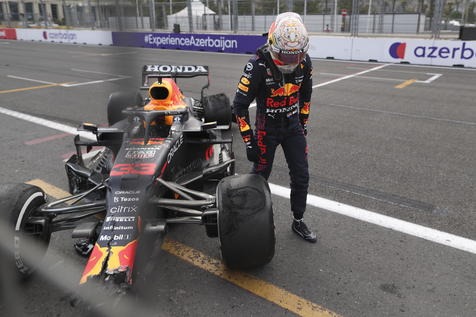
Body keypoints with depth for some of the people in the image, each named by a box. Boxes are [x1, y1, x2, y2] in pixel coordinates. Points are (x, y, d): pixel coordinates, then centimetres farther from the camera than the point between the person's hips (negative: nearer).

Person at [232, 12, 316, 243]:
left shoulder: (304, 62, -10)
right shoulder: (258, 65, -24)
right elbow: (239, 105, -19)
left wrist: (303, 124, 14)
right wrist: (249, 141, -17)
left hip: (293, 127, 4)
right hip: (267, 129, -4)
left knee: (301, 176, 5)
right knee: (260, 176, 9)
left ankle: (298, 222, 23)